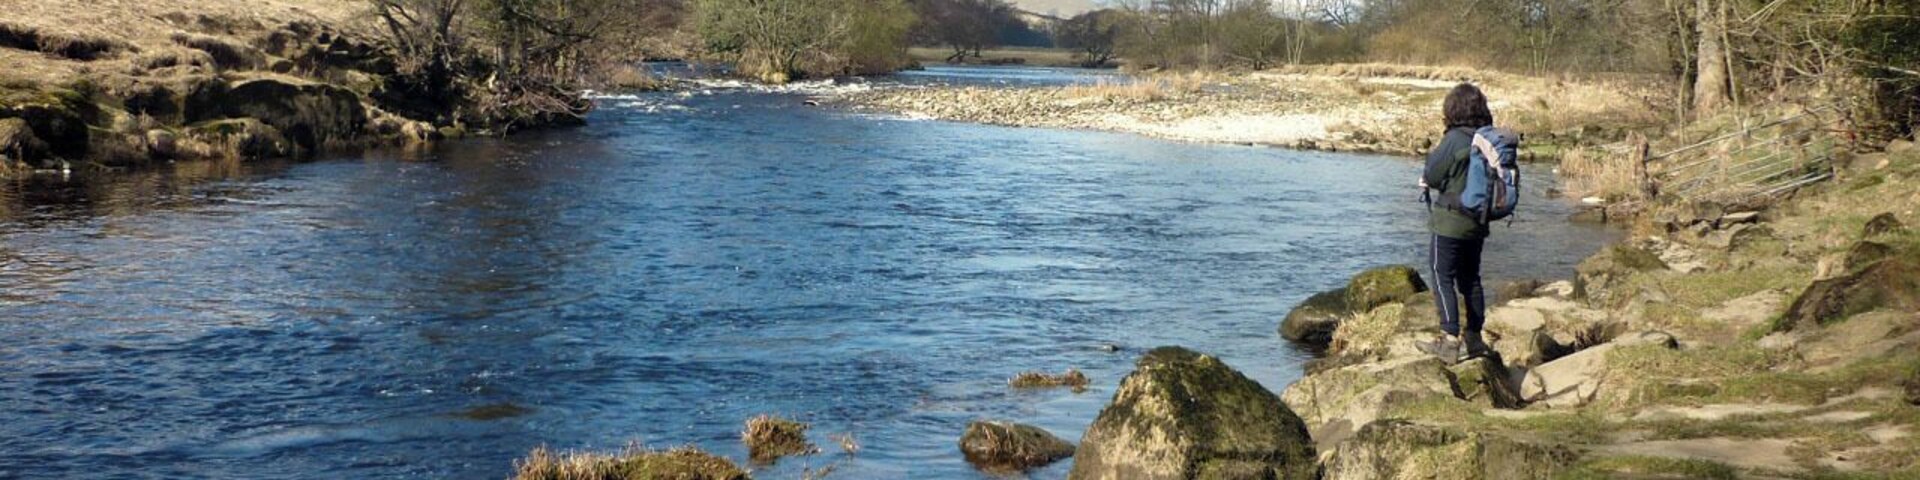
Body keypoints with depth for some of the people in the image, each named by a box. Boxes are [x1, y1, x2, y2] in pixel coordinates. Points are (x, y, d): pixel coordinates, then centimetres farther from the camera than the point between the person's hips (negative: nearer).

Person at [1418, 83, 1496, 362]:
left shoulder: (1454, 140, -18)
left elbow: (1432, 177, -14)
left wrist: (1431, 156, 8)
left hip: (1450, 222, -7)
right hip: (1478, 223, 7)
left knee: (1443, 278, -1)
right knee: (1470, 278, 17)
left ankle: (1450, 340, -5)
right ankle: (1474, 337, 23)